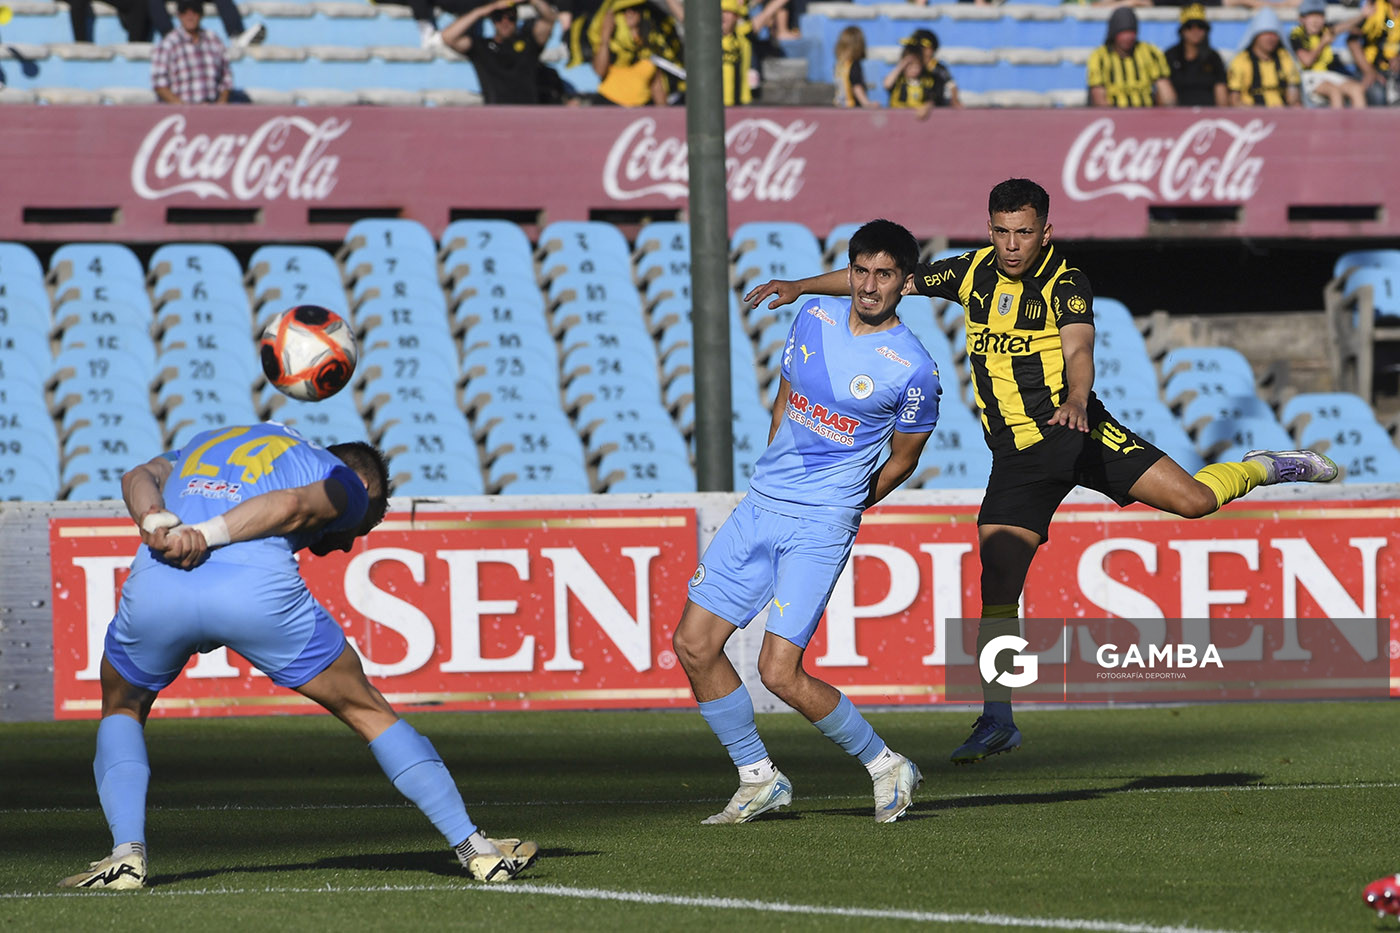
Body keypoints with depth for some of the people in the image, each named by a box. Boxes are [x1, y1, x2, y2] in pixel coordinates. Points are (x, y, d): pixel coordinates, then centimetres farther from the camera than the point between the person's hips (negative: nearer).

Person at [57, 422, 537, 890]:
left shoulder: (201, 445, 39)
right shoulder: (345, 481, 23)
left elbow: (139, 478, 16)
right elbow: (294, 504, -2)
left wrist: (157, 525, -4)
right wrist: (206, 535, -10)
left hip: (155, 586, 3)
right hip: (258, 589, -3)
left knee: (122, 708, 31)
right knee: (367, 711, 16)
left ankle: (127, 855, 11)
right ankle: (475, 849, 17)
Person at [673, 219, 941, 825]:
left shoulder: (914, 369, -11)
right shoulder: (815, 317, 5)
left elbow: (902, 459, 4)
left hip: (821, 528, -6)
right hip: (760, 504, 6)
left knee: (780, 672, -15)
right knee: (693, 645, 1)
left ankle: (885, 766, 4)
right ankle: (759, 780, 15)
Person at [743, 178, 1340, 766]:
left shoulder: (1065, 283, -8)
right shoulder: (971, 272, 5)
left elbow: (1078, 352, -24)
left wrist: (1075, 400, -45)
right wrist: (800, 287, 10)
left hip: (1076, 432, -3)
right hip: (1016, 457, 3)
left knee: (1193, 499, -14)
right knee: (998, 583, -8)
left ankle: (1260, 469, 19)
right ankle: (996, 720, -2)